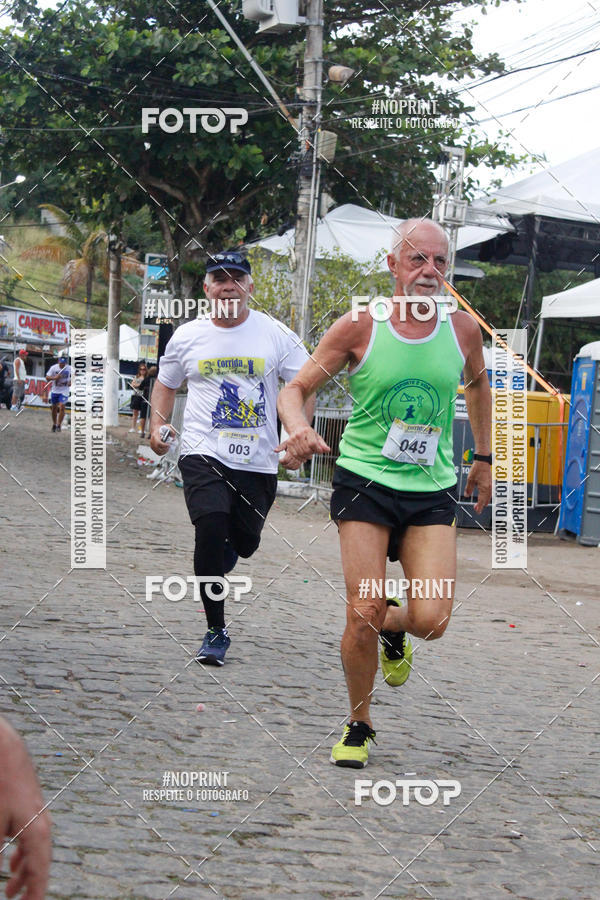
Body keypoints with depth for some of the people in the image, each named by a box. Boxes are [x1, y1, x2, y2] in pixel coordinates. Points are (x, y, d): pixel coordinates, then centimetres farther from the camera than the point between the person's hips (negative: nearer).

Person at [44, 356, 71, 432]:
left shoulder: (69, 368, -7)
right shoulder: (53, 368, -9)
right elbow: (47, 377, -7)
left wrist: (71, 382, -8)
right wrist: (54, 378, -25)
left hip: (64, 391, -1)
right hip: (55, 390, 1)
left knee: (62, 407, -16)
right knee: (54, 407, 11)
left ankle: (59, 425, -9)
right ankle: (54, 424, 29)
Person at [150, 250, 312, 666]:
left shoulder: (276, 334, 1)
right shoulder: (188, 336, 6)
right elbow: (166, 384, 21)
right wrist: (158, 425, 5)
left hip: (258, 460, 1)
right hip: (203, 454, -1)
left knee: (244, 543, 8)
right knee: (212, 524, -24)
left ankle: (213, 568, 50)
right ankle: (216, 631, -13)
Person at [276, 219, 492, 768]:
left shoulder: (463, 329, 0)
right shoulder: (360, 327, -7)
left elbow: (477, 383, 22)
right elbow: (296, 389, -3)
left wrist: (484, 459, 23)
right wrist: (299, 429, -25)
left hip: (433, 492, 2)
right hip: (365, 481, -2)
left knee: (431, 619, -12)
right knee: (363, 614, -9)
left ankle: (392, 629, 27)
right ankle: (358, 727, 14)